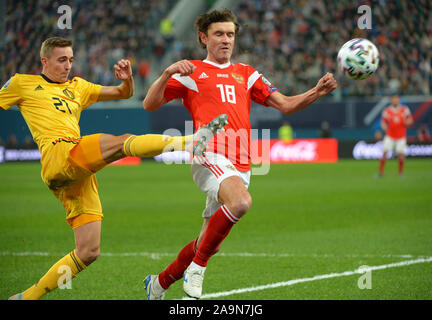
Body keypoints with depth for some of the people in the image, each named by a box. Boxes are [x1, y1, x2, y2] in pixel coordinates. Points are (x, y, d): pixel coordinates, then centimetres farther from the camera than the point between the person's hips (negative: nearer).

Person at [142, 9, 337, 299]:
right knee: (241, 201, -36)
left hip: (240, 166, 6)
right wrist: (167, 74, -14)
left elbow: (285, 104, 16)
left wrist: (317, 92, -2)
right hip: (210, 157, -6)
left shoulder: (246, 74, 23)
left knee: (208, 242, 9)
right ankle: (197, 266, -19)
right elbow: (150, 104, 4)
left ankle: (159, 282, 31)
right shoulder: (192, 71, 10)